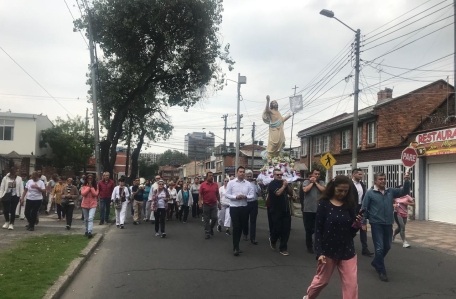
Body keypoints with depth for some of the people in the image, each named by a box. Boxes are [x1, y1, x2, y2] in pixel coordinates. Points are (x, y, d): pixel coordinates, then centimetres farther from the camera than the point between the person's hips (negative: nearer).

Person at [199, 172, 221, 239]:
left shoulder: (215, 184, 2)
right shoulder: (203, 185, -5)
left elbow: (217, 194, 9)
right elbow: (200, 194, -4)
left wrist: (219, 203, 9)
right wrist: (200, 203, -12)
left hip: (214, 204, 2)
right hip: (206, 205, -2)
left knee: (214, 218, 2)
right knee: (206, 220, 4)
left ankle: (211, 228, 29)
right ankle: (207, 233, 13)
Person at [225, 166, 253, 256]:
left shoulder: (248, 184, 2)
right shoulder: (231, 183, -5)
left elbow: (251, 195, 2)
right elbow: (227, 194, -5)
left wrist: (245, 196, -18)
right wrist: (236, 197, -20)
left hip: (243, 208, 4)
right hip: (234, 207, -3)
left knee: (240, 227, 12)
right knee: (236, 227, -7)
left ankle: (236, 245, 28)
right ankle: (235, 247, 1)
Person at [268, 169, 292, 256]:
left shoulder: (283, 182, 10)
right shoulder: (272, 184, -7)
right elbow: (278, 193, -23)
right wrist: (284, 185, -14)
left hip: (286, 210, 5)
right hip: (276, 211, -5)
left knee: (286, 229, 3)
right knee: (277, 229, -1)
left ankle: (283, 248, 13)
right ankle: (272, 240, 32)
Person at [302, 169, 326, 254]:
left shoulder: (321, 182, 6)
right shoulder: (306, 182, 0)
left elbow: (323, 190, -12)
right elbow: (305, 190, -18)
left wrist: (316, 182, -7)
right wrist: (312, 182, -8)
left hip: (319, 210, 2)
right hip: (308, 210, -1)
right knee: (309, 229, 7)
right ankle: (309, 246, 19)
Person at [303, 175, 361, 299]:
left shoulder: (350, 204, -2)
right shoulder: (324, 204, -10)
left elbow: (351, 231, 3)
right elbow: (318, 229, -9)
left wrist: (356, 225, -19)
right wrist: (319, 252, -14)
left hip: (347, 251, 2)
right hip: (328, 250, -2)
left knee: (351, 285, 1)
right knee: (321, 280, 16)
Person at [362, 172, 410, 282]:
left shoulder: (391, 191, 6)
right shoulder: (370, 193, -6)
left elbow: (404, 192, 1)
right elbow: (364, 208, -5)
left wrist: (406, 181, -16)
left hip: (388, 224, 5)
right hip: (376, 224, -5)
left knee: (387, 247, 17)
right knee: (379, 248, -4)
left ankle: (376, 262, 40)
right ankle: (381, 271, 8)